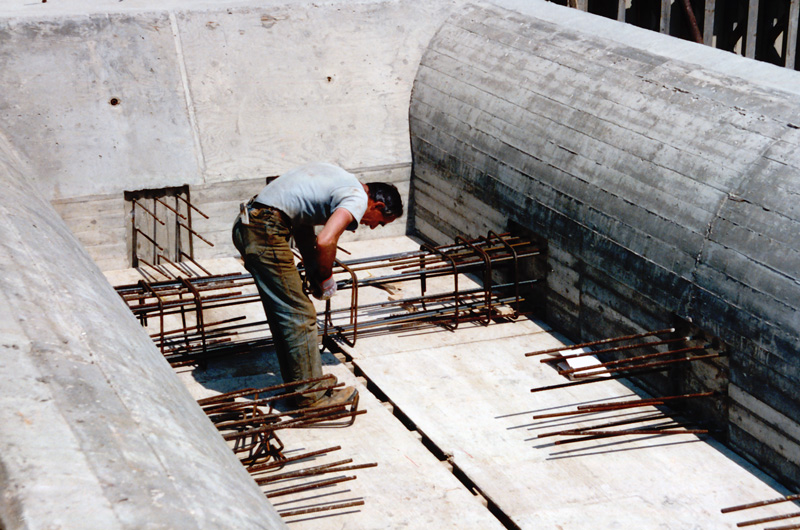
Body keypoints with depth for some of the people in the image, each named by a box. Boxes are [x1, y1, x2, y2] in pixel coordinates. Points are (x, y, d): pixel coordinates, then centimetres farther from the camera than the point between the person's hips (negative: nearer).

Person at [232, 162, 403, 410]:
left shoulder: (343, 182, 21)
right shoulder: (358, 199, -8)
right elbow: (325, 242, -24)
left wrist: (314, 273, 19)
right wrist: (325, 278, -6)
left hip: (246, 225, 10)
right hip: (265, 232, -10)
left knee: (284, 315, 18)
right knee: (300, 316, -3)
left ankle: (296, 384, 27)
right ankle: (312, 395, 4)